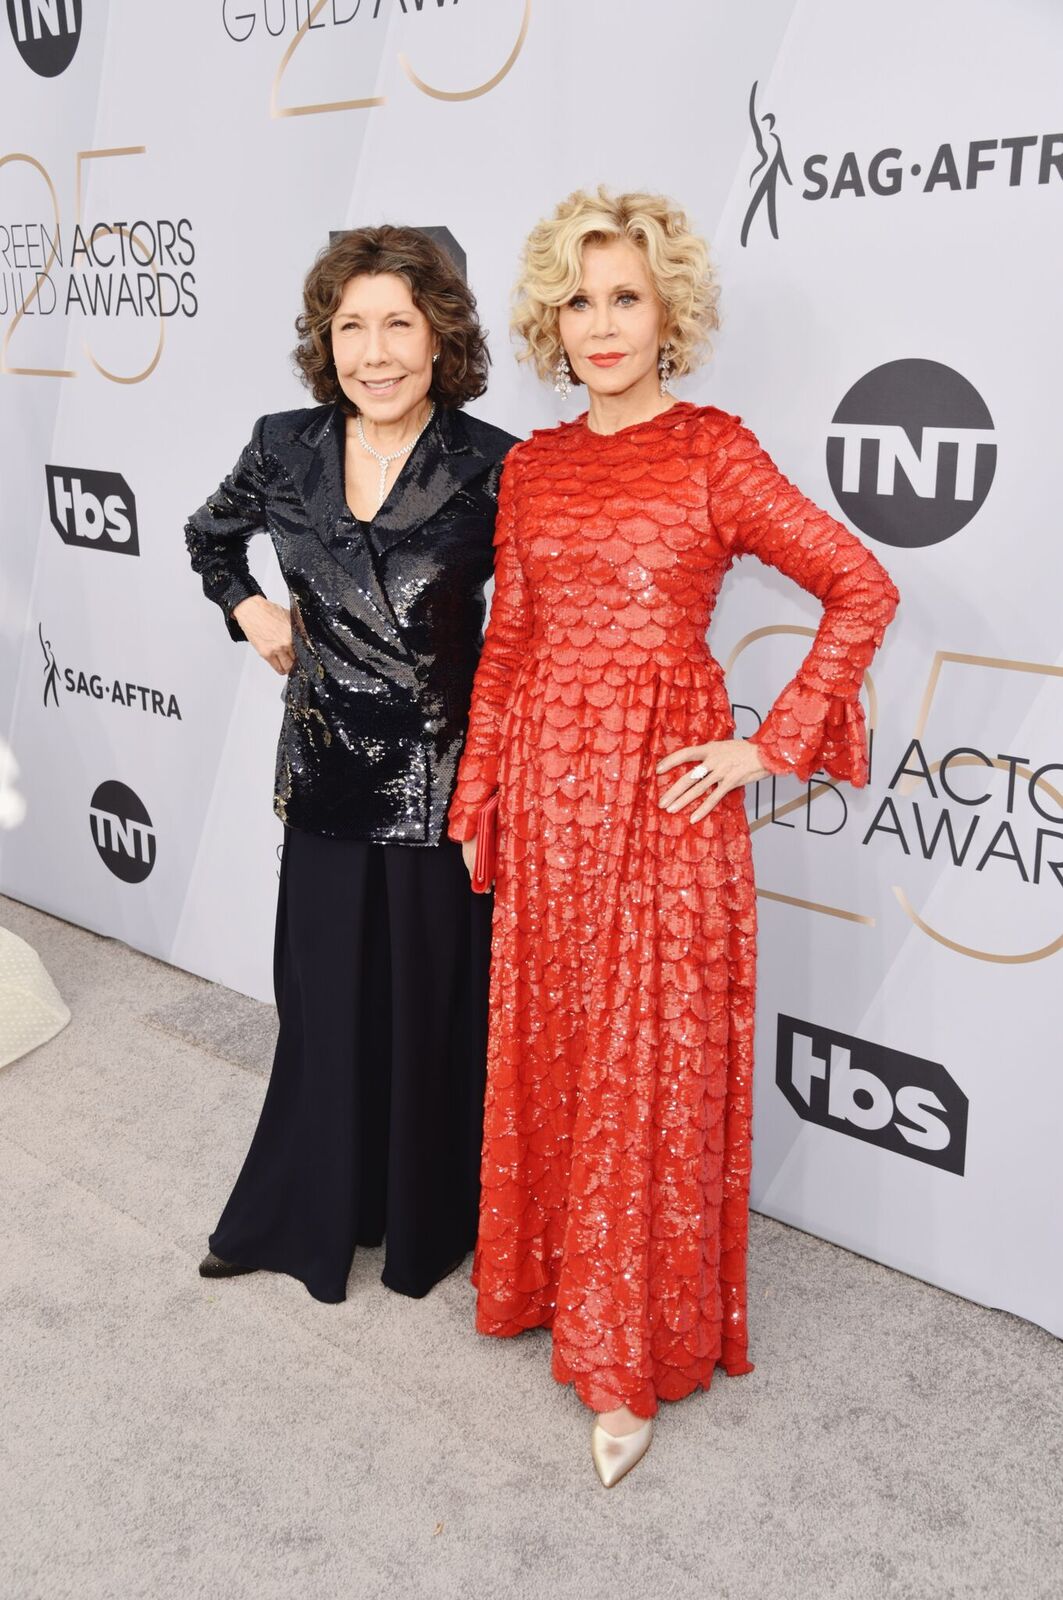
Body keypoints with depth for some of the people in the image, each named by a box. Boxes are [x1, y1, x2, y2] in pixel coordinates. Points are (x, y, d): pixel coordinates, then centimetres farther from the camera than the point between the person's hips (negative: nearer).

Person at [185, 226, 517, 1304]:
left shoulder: (490, 466, -11)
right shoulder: (286, 447, 0)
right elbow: (211, 536, 20)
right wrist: (248, 610, 6)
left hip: (440, 774, -3)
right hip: (327, 769, 3)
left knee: (433, 999, 10)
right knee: (325, 994, 15)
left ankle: (428, 1221, 31)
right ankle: (314, 1208, 36)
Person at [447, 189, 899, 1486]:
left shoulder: (713, 452, -5)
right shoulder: (532, 467, 9)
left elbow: (862, 591, -6)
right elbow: (506, 644, 12)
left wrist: (772, 746, -9)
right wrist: (476, 802, 11)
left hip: (661, 795, -4)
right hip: (545, 793, 5)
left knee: (649, 1067, 2)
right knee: (545, 1048, 13)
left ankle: (630, 1356, 17)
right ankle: (547, 1275, 35)